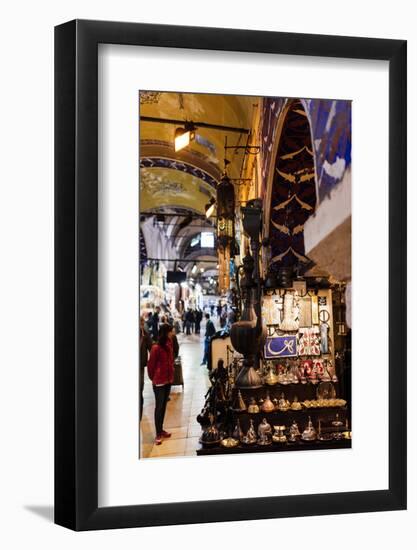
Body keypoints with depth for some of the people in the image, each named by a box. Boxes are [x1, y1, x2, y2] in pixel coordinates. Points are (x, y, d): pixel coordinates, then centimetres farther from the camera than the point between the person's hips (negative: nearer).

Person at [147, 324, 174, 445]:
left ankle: (161, 430, 27)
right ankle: (158, 434, 9)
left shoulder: (169, 345, 3)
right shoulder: (156, 348, -19)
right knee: (159, 407, 1)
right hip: (159, 382, -7)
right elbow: (151, 365, -9)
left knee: (164, 406, 15)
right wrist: (153, 378, 2)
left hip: (168, 380, 7)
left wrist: (171, 375, 7)